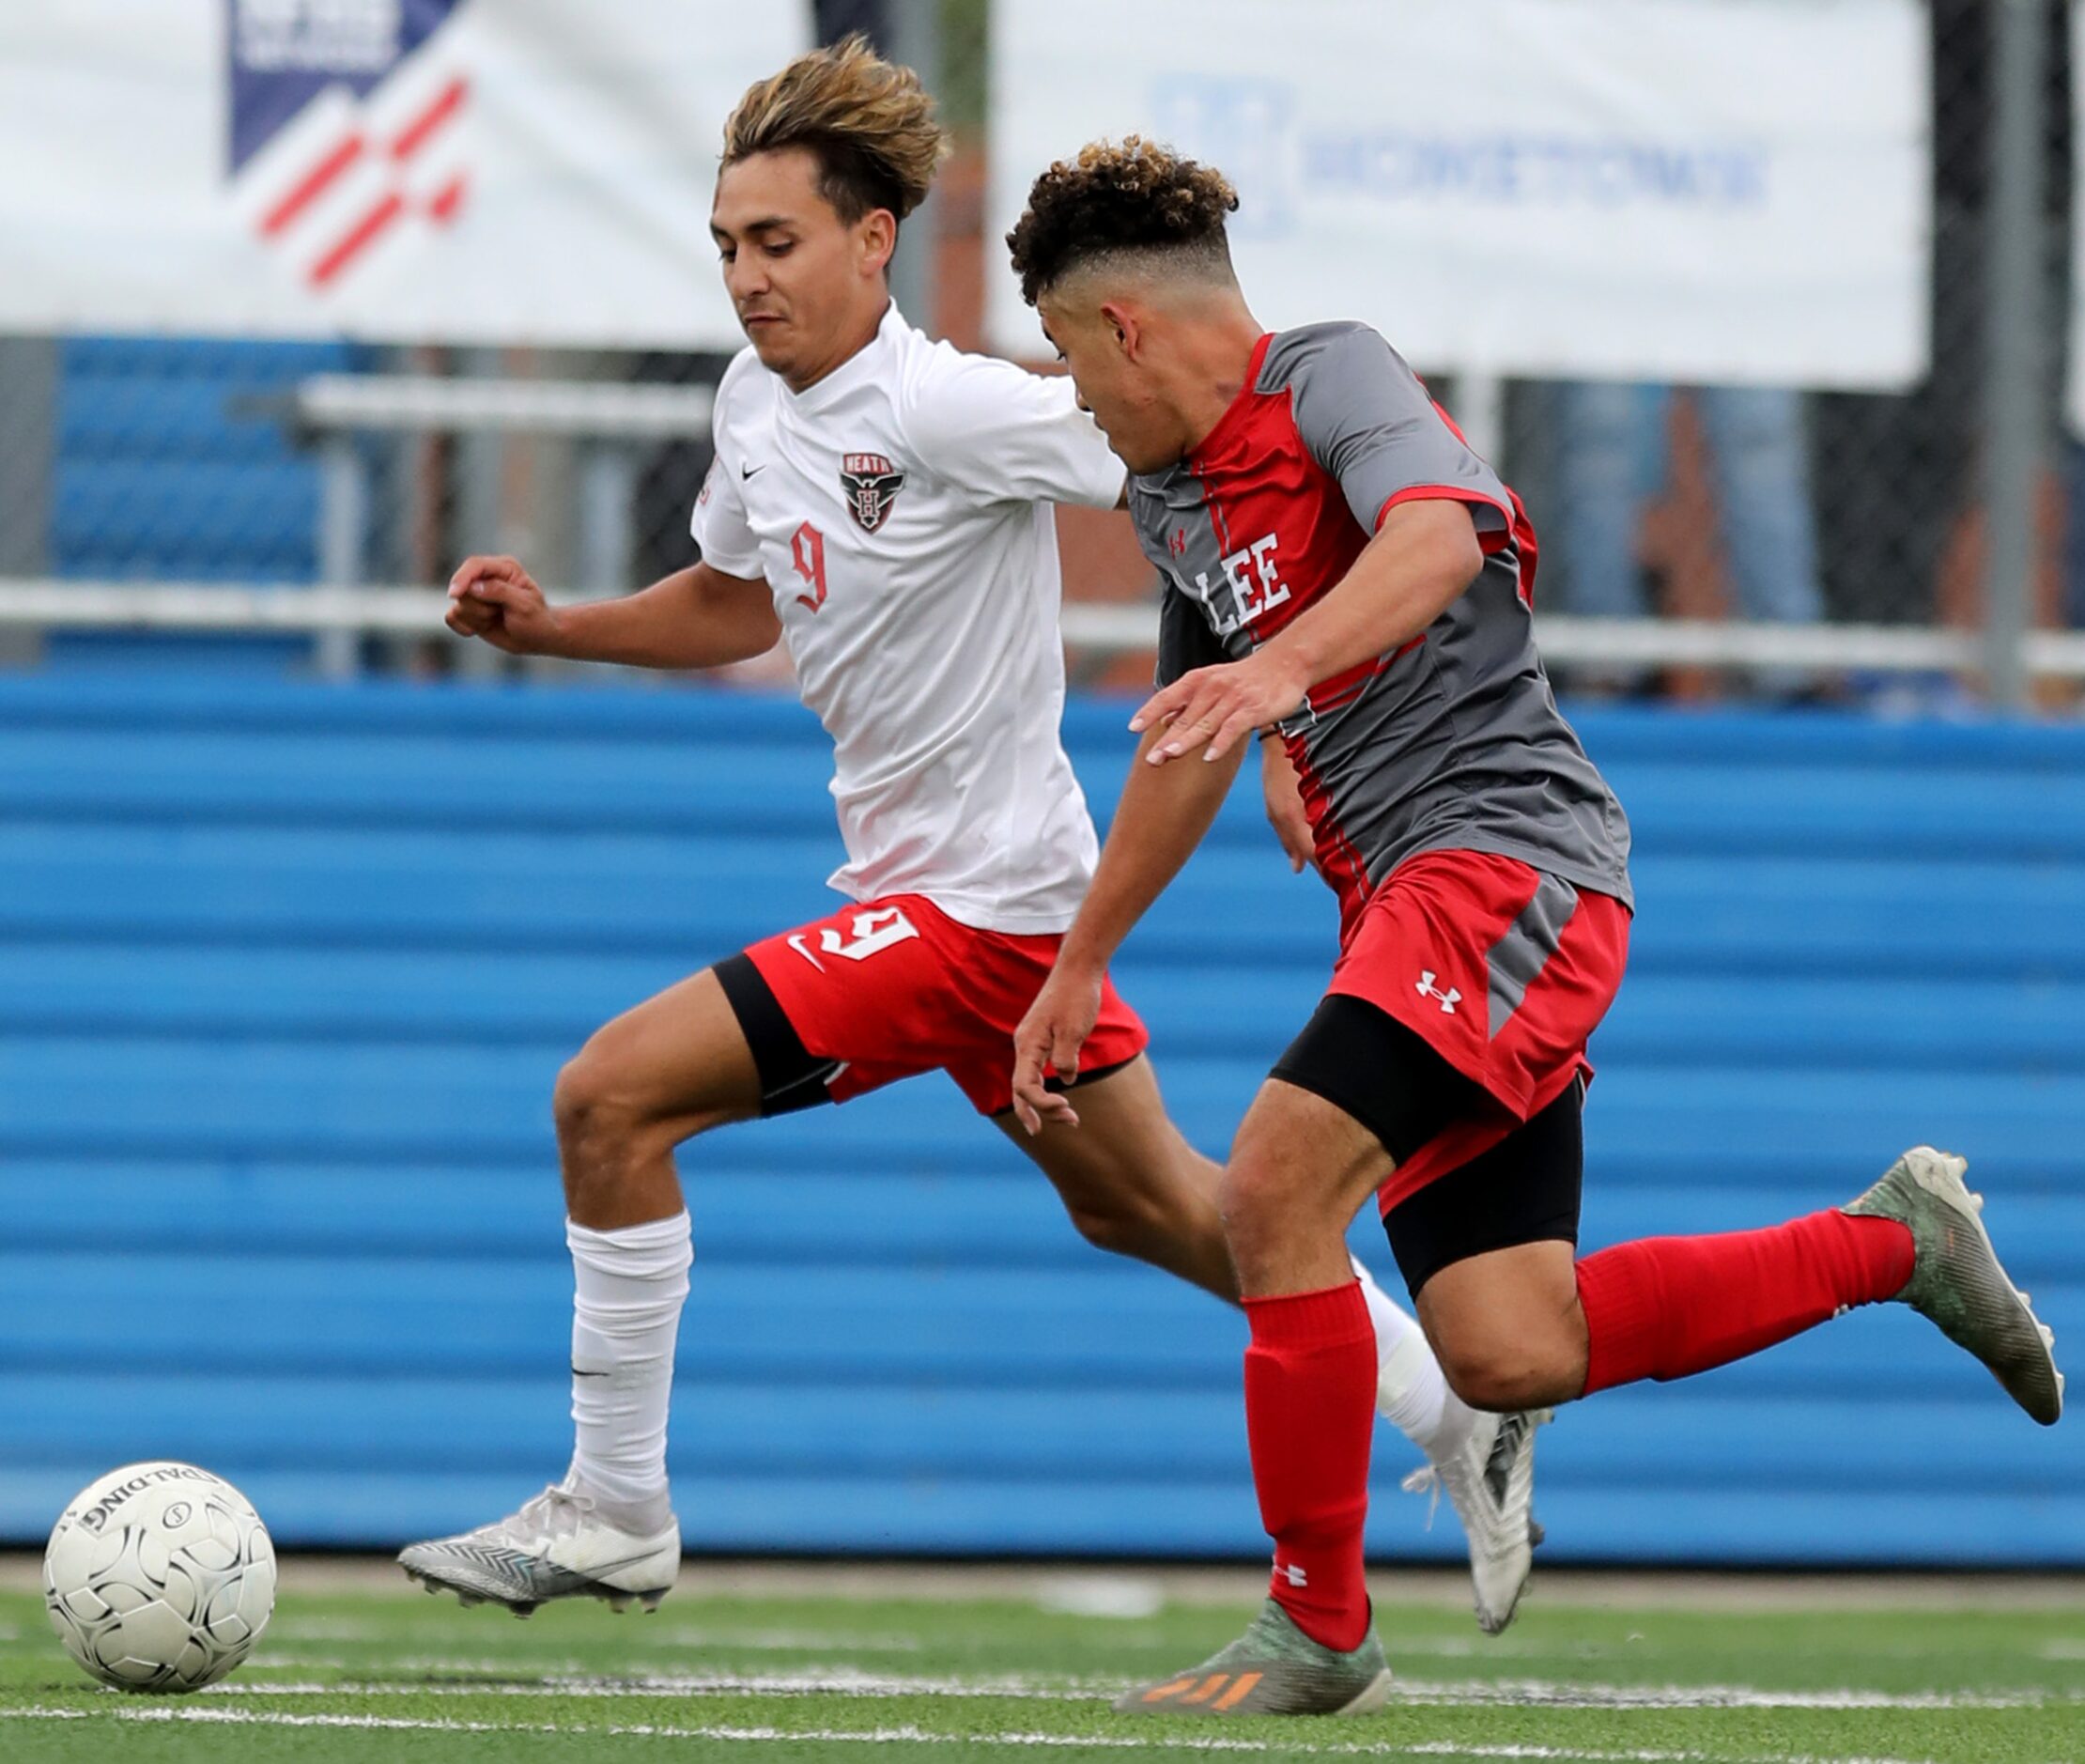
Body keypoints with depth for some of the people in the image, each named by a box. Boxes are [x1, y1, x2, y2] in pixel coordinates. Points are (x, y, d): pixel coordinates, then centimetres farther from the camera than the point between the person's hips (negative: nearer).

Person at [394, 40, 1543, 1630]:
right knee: (1144, 1206, 24)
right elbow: (738, 604, 22)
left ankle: (613, 1510, -4)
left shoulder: (948, 409, -21)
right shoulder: (757, 407, 5)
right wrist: (548, 627, 9)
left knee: (614, 1097, -14)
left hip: (978, 898, -9)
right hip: (1011, 892, 9)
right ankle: (1461, 1415, 38)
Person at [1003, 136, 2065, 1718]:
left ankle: (1319, 1630, -12)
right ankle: (1895, 1240, 16)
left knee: (1276, 1183, -22)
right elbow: (1189, 748, 34)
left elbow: (1439, 531, -29)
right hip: (1408, 896, 9)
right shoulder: (1177, 497, 20)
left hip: (1509, 848, -9)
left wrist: (1282, 665, -45)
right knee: (1511, 1355, -3)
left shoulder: (1332, 374, -7)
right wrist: (1079, 964, 38)